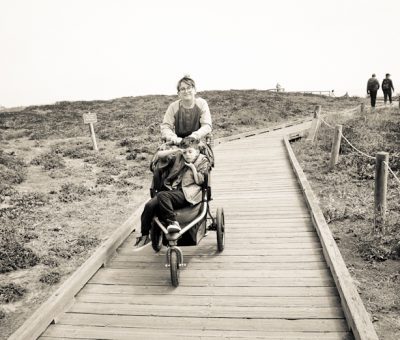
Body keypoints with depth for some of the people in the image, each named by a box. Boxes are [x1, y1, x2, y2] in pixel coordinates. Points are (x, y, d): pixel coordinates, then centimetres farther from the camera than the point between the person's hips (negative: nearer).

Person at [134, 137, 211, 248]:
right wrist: (173, 151, 6)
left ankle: (172, 222, -31)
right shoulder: (178, 157, 21)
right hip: (171, 190, 5)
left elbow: (199, 181, 1)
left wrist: (193, 167, -2)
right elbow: (159, 155, 18)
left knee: (162, 195, -34)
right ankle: (144, 235, -7)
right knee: (150, 205, -18)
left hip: (185, 194, -5)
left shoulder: (203, 162, 11)